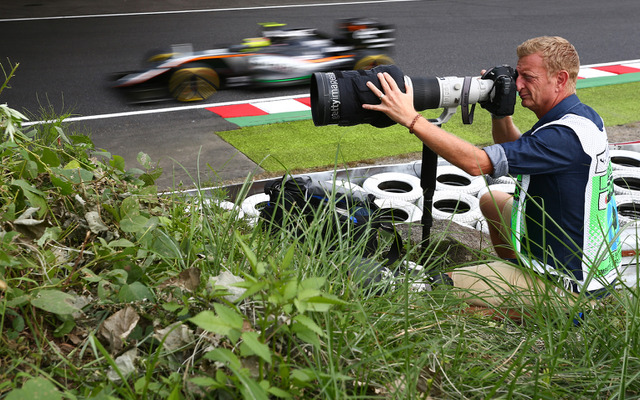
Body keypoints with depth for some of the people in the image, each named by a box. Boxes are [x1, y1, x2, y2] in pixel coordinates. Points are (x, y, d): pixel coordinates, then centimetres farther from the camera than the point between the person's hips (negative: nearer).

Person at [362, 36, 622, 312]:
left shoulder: (567, 134, -28)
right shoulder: (583, 116, 4)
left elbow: (476, 162, -34)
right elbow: (516, 154, 17)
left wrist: (410, 118, -32)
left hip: (566, 284, -10)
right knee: (491, 201, 29)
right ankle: (513, 278, 32)